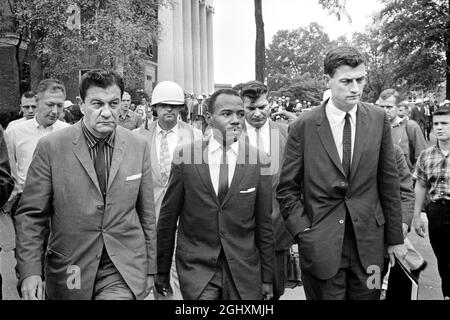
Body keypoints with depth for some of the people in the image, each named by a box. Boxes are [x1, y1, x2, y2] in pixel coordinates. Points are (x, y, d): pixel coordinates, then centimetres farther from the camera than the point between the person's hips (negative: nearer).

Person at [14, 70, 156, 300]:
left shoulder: (138, 146, -1)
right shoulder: (51, 147, -7)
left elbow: (146, 213, 6)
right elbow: (30, 214, -3)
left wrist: (149, 268, 9)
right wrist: (30, 272, -11)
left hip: (123, 272, 0)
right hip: (69, 271, 0)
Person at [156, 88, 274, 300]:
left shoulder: (257, 160, -4)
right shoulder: (185, 156, -5)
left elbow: (264, 225, 3)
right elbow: (168, 217, 2)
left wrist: (267, 277, 6)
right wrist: (162, 270, 6)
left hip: (243, 269, 1)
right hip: (196, 267, -1)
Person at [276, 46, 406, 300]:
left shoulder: (379, 120, 1)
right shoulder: (303, 127, -7)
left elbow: (389, 182, 4)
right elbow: (287, 190, -1)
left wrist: (395, 238, 6)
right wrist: (303, 232, -11)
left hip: (369, 243, 2)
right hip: (321, 247, -2)